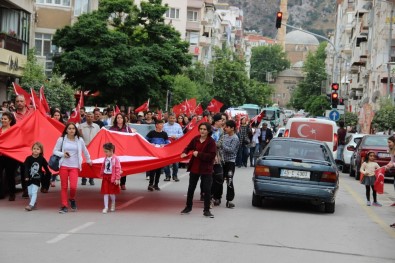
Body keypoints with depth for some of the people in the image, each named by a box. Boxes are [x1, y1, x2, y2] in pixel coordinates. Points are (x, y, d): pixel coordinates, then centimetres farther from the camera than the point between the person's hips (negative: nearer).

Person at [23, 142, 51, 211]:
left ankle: (31, 205, -16)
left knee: (34, 192, -12)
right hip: (29, 178, 2)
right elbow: (26, 168, -10)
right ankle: (34, 204, 25)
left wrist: (48, 175, 13)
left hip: (37, 179, -2)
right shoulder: (29, 158, -5)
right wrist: (26, 176, -22)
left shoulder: (42, 159, -4)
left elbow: (46, 168, 7)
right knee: (30, 193, 9)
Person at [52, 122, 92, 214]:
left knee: (73, 186, -13)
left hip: (74, 167, 0)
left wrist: (89, 160, 28)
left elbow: (85, 151, 18)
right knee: (64, 187, 2)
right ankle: (64, 206, 11)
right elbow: (55, 151, 5)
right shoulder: (61, 139, 0)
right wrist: (62, 154, -12)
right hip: (64, 166, 0)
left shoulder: (79, 140, 3)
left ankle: (72, 199, 17)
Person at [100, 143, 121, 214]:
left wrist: (117, 179, -15)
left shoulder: (115, 159, -13)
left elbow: (118, 169, -13)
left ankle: (113, 204, 33)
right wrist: (101, 175, 16)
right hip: (105, 177, 5)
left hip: (112, 177, -5)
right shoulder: (106, 158, 6)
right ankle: (106, 207, 3)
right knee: (105, 192, 0)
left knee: (112, 192, 6)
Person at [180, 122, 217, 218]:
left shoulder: (211, 141, -12)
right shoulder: (196, 139, 1)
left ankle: (206, 210, 8)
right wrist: (184, 153, -8)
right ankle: (188, 207, 30)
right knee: (191, 188, 14)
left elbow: (212, 155, -19)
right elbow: (189, 147, 13)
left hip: (206, 169, -4)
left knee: (207, 189, -3)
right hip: (194, 168, 4)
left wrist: (199, 154, -21)